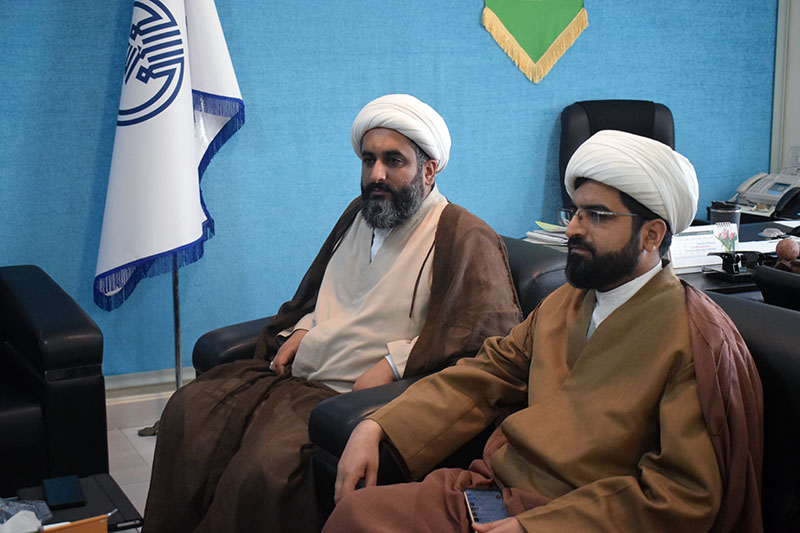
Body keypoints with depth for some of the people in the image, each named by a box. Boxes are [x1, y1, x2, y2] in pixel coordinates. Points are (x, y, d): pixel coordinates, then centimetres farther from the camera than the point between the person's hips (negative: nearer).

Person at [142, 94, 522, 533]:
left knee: (269, 463, -30)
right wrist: (300, 329, 13)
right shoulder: (360, 213, 20)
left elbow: (495, 326, -18)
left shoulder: (464, 238, -6)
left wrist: (395, 363, -21)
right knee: (189, 410, -9)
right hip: (297, 375, 8)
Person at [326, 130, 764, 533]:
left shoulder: (696, 338, -10)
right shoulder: (564, 302, 15)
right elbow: (486, 374, 12)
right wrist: (376, 428, -3)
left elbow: (687, 492, -16)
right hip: (494, 490, 7)